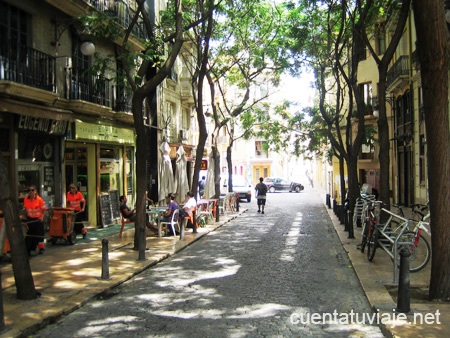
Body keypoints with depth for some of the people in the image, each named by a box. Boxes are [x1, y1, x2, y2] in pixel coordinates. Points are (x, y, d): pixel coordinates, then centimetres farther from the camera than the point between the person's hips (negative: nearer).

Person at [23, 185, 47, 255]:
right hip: (29, 219, 3)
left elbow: (44, 209, -9)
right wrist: (25, 215, 4)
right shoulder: (26, 199, -4)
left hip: (38, 219, -3)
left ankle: (41, 248, 21)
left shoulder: (39, 199, -15)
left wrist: (42, 216, -19)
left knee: (39, 234, 6)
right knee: (29, 234, 5)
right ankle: (28, 250, 13)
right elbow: (25, 209, 12)